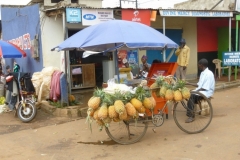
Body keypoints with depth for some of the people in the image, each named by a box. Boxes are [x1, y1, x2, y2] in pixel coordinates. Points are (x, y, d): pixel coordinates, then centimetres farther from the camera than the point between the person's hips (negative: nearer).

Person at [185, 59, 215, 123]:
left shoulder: (209, 74, -15)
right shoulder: (202, 73, 15)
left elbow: (205, 88, -20)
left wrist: (196, 91, -18)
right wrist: (189, 83, 16)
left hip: (206, 92, -9)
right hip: (200, 90, 9)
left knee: (192, 96, -29)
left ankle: (191, 116, -26)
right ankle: (190, 112, -14)